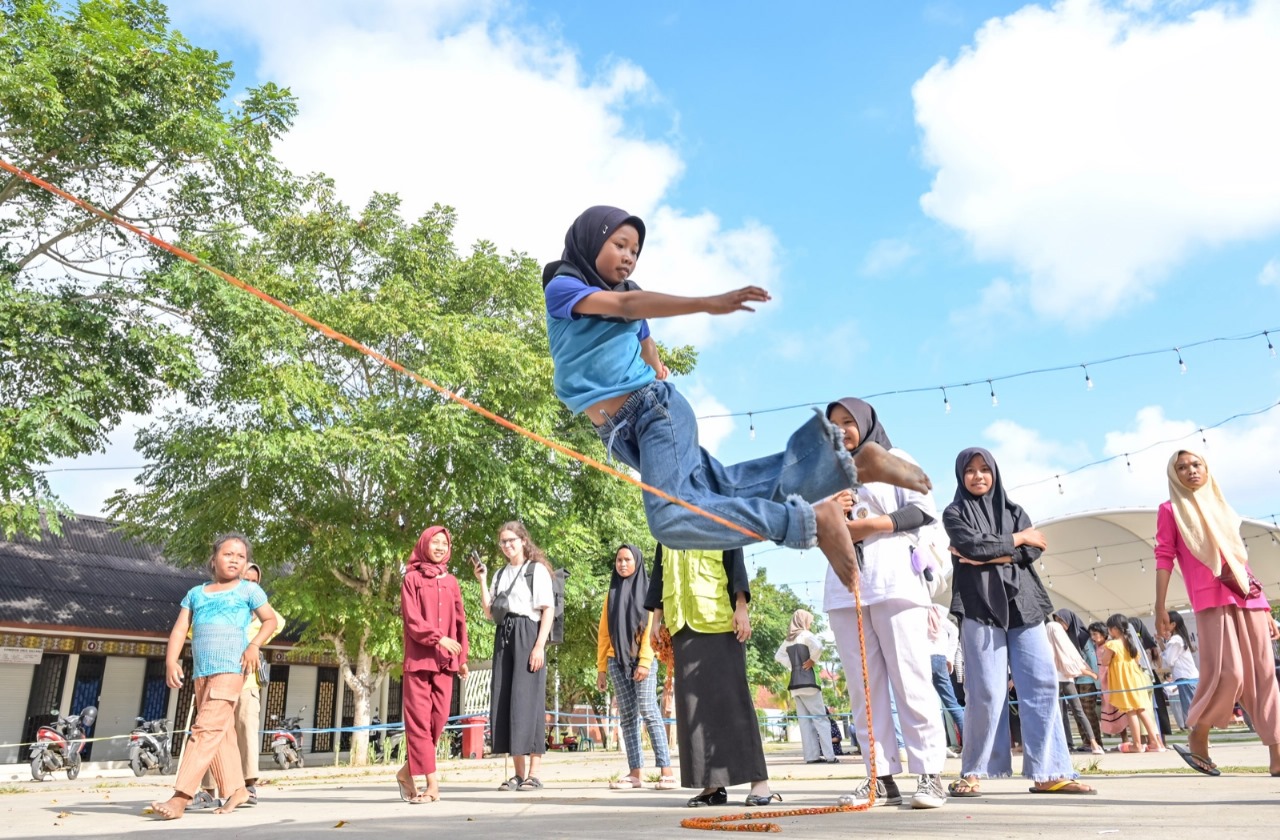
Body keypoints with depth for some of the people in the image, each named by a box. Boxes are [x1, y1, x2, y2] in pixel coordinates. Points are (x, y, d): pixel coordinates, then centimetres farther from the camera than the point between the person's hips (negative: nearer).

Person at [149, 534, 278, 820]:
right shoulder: (196, 593, 17)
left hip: (230, 669, -5)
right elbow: (180, 629, 10)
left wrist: (255, 645, -9)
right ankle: (236, 789, 18)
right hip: (201, 672, 5)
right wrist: (171, 660, -6)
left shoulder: (249, 589, 8)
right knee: (222, 733, 9)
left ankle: (180, 797, -17)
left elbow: (270, 619, 9)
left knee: (207, 729, -14)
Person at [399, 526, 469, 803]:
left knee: (439, 717, 0)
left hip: (445, 660, 4)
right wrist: (439, 638, -18)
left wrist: (462, 657, 10)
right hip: (418, 657, -4)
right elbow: (412, 619, -7)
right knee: (419, 718, -5)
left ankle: (409, 770, 16)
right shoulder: (412, 579, 3)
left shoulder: (451, 582, 15)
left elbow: (459, 621, 14)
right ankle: (432, 783, -5)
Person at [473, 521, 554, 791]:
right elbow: (489, 613, 14)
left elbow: (548, 609, -5)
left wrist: (540, 645, -15)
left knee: (527, 700, -9)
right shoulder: (500, 574, 19)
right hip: (503, 637, 6)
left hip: (527, 635, -6)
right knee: (504, 702, 2)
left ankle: (533, 775, -5)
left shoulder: (537, 570, 2)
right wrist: (482, 582, 5)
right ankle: (519, 773, 8)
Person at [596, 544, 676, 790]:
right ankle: (635, 773, 3)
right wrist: (601, 667, 9)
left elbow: (651, 627, -5)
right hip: (617, 660, 4)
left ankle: (666, 771, -15)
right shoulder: (612, 594, 17)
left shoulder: (647, 590, 4)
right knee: (627, 716, 2)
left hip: (643, 659, -4)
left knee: (648, 710, -15)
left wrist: (644, 662, -15)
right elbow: (604, 633, 15)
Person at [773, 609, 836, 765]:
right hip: (807, 681, -7)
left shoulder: (788, 640, 15)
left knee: (805, 720, 5)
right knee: (820, 718, -4)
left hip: (794, 683, 7)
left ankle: (811, 755, 1)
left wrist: (792, 666, 11)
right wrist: (813, 660, -11)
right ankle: (829, 756, -9)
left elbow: (778, 656, 22)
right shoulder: (805, 634, -7)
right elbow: (818, 646, -26)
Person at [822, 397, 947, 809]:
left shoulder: (895, 460, 11)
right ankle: (881, 776, 3)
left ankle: (929, 774, -5)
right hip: (844, 584, 5)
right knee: (864, 685, 1)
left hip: (894, 579, -4)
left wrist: (874, 524, -12)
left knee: (910, 679, -9)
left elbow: (924, 509, -1)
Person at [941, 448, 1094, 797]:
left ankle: (1049, 773, -2)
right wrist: (1016, 539, 0)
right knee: (986, 691, -8)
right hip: (980, 607, -4)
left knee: (1042, 685, -4)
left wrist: (988, 556, -10)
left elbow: (1033, 550, 2)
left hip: (1022, 605, 4)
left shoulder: (1013, 510, 19)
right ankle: (972, 773, 0)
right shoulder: (955, 513, 9)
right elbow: (973, 545, -10)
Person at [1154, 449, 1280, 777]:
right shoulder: (1171, 510, 6)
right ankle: (1197, 738, 2)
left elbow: (1240, 559, 22)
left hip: (1248, 596, 6)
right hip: (1211, 600, -6)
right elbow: (1164, 558, -1)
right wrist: (1160, 607, -9)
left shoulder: (1223, 509, 22)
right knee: (1227, 672, -16)